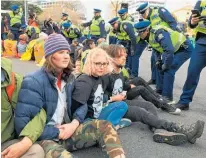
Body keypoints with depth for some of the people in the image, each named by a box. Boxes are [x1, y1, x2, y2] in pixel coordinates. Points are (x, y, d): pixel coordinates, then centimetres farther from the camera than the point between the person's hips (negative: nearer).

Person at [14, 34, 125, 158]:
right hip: (45, 138, -6)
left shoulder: (69, 78, 7)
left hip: (66, 130, 7)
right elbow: (23, 124, -20)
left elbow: (81, 104, 11)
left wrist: (74, 124, -10)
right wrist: (57, 133, -16)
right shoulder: (34, 82, -15)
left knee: (104, 126, -14)